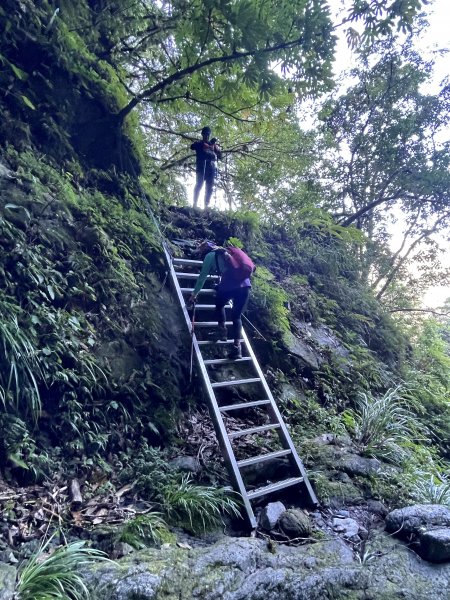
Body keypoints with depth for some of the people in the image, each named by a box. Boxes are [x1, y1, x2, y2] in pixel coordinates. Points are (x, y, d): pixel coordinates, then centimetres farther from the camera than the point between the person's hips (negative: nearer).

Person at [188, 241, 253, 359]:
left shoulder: (210, 256, 14)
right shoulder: (225, 252, 34)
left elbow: (202, 277, 16)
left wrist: (194, 294, 27)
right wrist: (221, 288, 58)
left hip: (230, 284, -5)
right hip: (246, 284, 6)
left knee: (219, 305, 26)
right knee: (237, 316, 13)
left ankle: (222, 332, 17)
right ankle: (237, 347, 3)